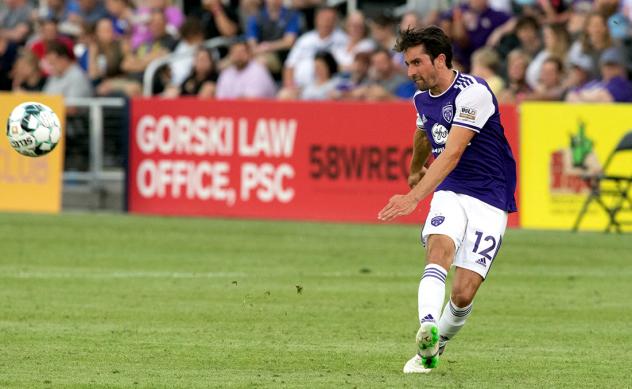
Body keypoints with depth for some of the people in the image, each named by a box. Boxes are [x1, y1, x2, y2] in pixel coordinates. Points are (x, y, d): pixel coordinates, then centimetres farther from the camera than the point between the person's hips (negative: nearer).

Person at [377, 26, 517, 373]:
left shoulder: (472, 92, -17)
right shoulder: (422, 98, 8)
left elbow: (452, 154, -26)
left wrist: (414, 197, -35)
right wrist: (415, 170, 51)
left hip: (489, 201, -5)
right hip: (449, 192, 5)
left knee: (463, 293, -13)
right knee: (439, 249, -29)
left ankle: (436, 346, 15)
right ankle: (428, 331, -50)